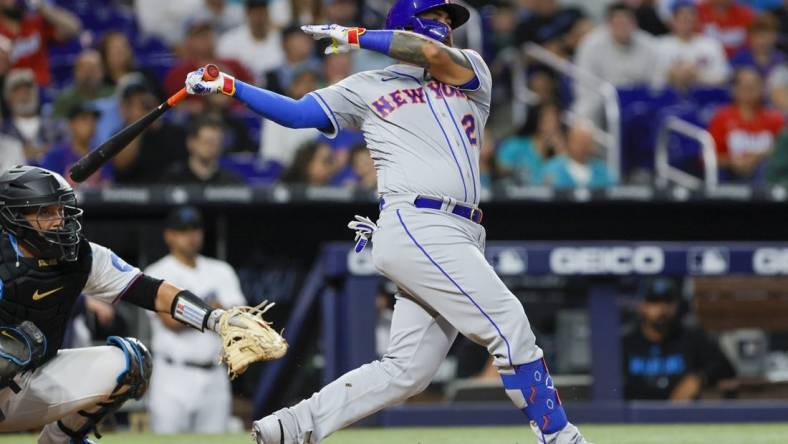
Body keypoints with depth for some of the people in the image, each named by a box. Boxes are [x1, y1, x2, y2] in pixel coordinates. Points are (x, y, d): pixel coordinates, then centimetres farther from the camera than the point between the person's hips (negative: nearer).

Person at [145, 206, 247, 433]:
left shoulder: (220, 271, 13)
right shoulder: (157, 275, -1)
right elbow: (172, 321, -14)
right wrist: (213, 310, -1)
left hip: (215, 379, 4)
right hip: (174, 378, -4)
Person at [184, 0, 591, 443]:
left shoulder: (472, 70, 20)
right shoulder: (368, 87, 14)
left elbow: (434, 55, -1)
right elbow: (297, 112, 14)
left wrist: (356, 37, 6)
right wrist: (227, 86, 6)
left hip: (460, 239, 5)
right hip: (416, 226, -5)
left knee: (408, 369, 1)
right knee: (512, 327, -15)